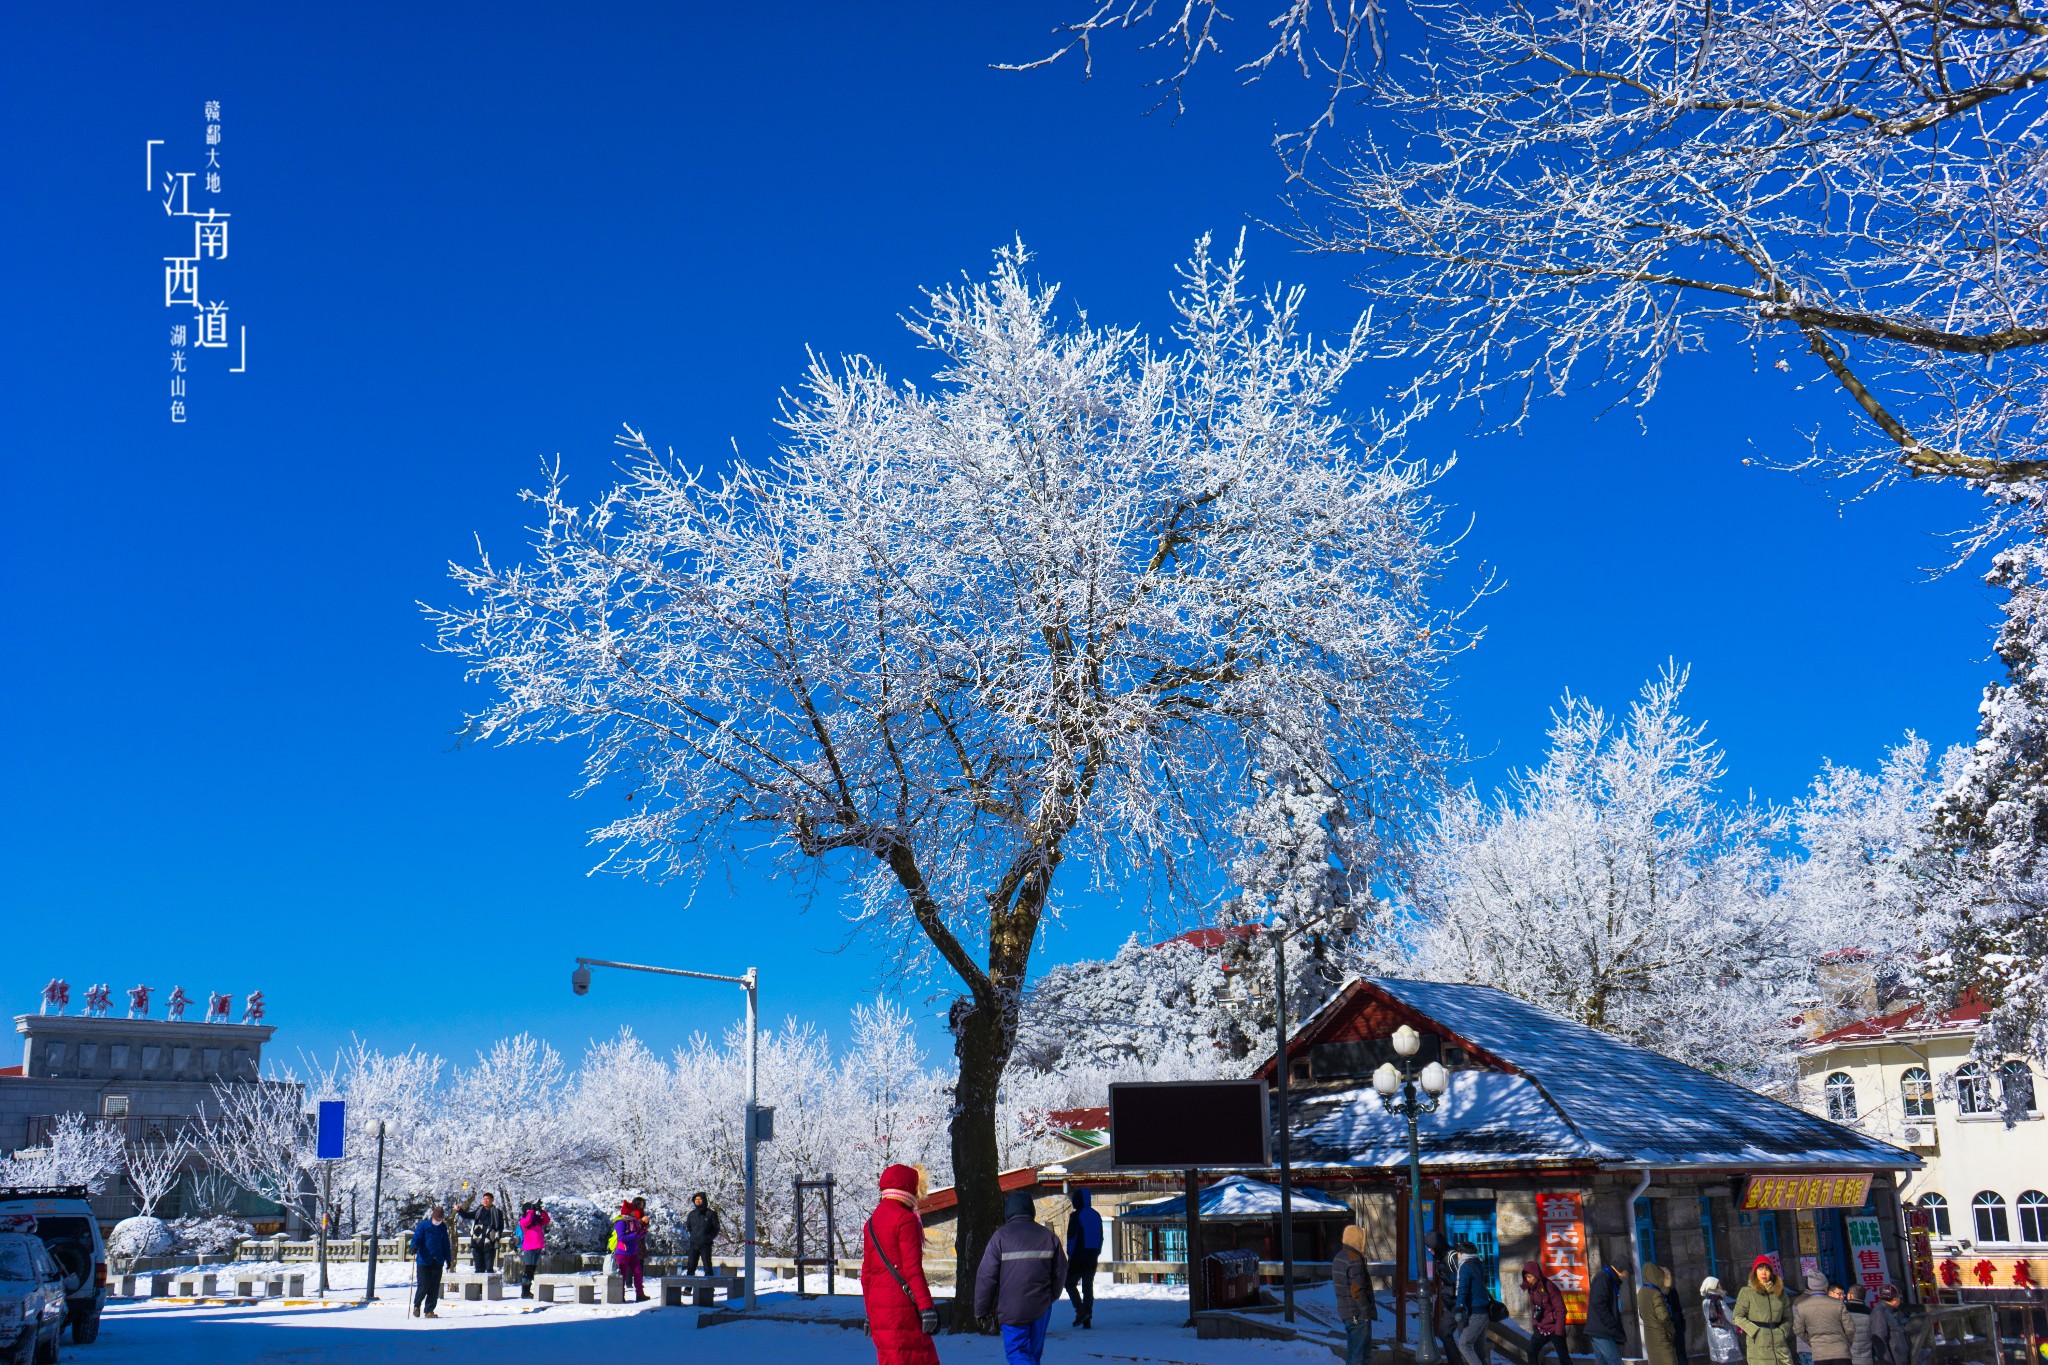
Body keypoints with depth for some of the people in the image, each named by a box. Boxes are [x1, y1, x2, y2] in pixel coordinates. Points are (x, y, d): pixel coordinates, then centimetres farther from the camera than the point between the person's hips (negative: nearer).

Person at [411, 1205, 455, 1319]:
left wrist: (448, 1259, 20)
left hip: (437, 1262, 4)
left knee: (434, 1288, 3)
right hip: (424, 1261, -4)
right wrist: (414, 1247, -32)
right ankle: (416, 1305, 20)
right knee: (423, 1286, -6)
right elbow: (416, 1238, -11)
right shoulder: (423, 1225, -2)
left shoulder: (443, 1227, 11)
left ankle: (429, 1310, 11)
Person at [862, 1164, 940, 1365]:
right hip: (902, 1307, -8)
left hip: (877, 1307, 8)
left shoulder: (872, 1222, 16)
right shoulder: (906, 1219, -9)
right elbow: (913, 1269, -15)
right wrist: (926, 1306, -15)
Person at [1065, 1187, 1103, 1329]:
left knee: (1070, 1283, 4)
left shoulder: (1076, 1216, -11)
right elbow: (1101, 1237, 16)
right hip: (1092, 1257, 6)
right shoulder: (1096, 1216, 11)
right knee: (1088, 1286, 9)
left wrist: (1070, 1254, -3)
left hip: (1078, 1256, -6)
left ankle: (1081, 1310, -14)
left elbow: (1071, 1237, -11)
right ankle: (1087, 1319, 6)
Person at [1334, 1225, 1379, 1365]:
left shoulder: (1338, 1258, 11)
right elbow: (1357, 1291, -23)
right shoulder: (1355, 1260, -20)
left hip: (1345, 1310, 9)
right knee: (1361, 1352, -4)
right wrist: (1367, 1312, -16)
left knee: (1351, 1349, 17)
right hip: (1358, 1313, -9)